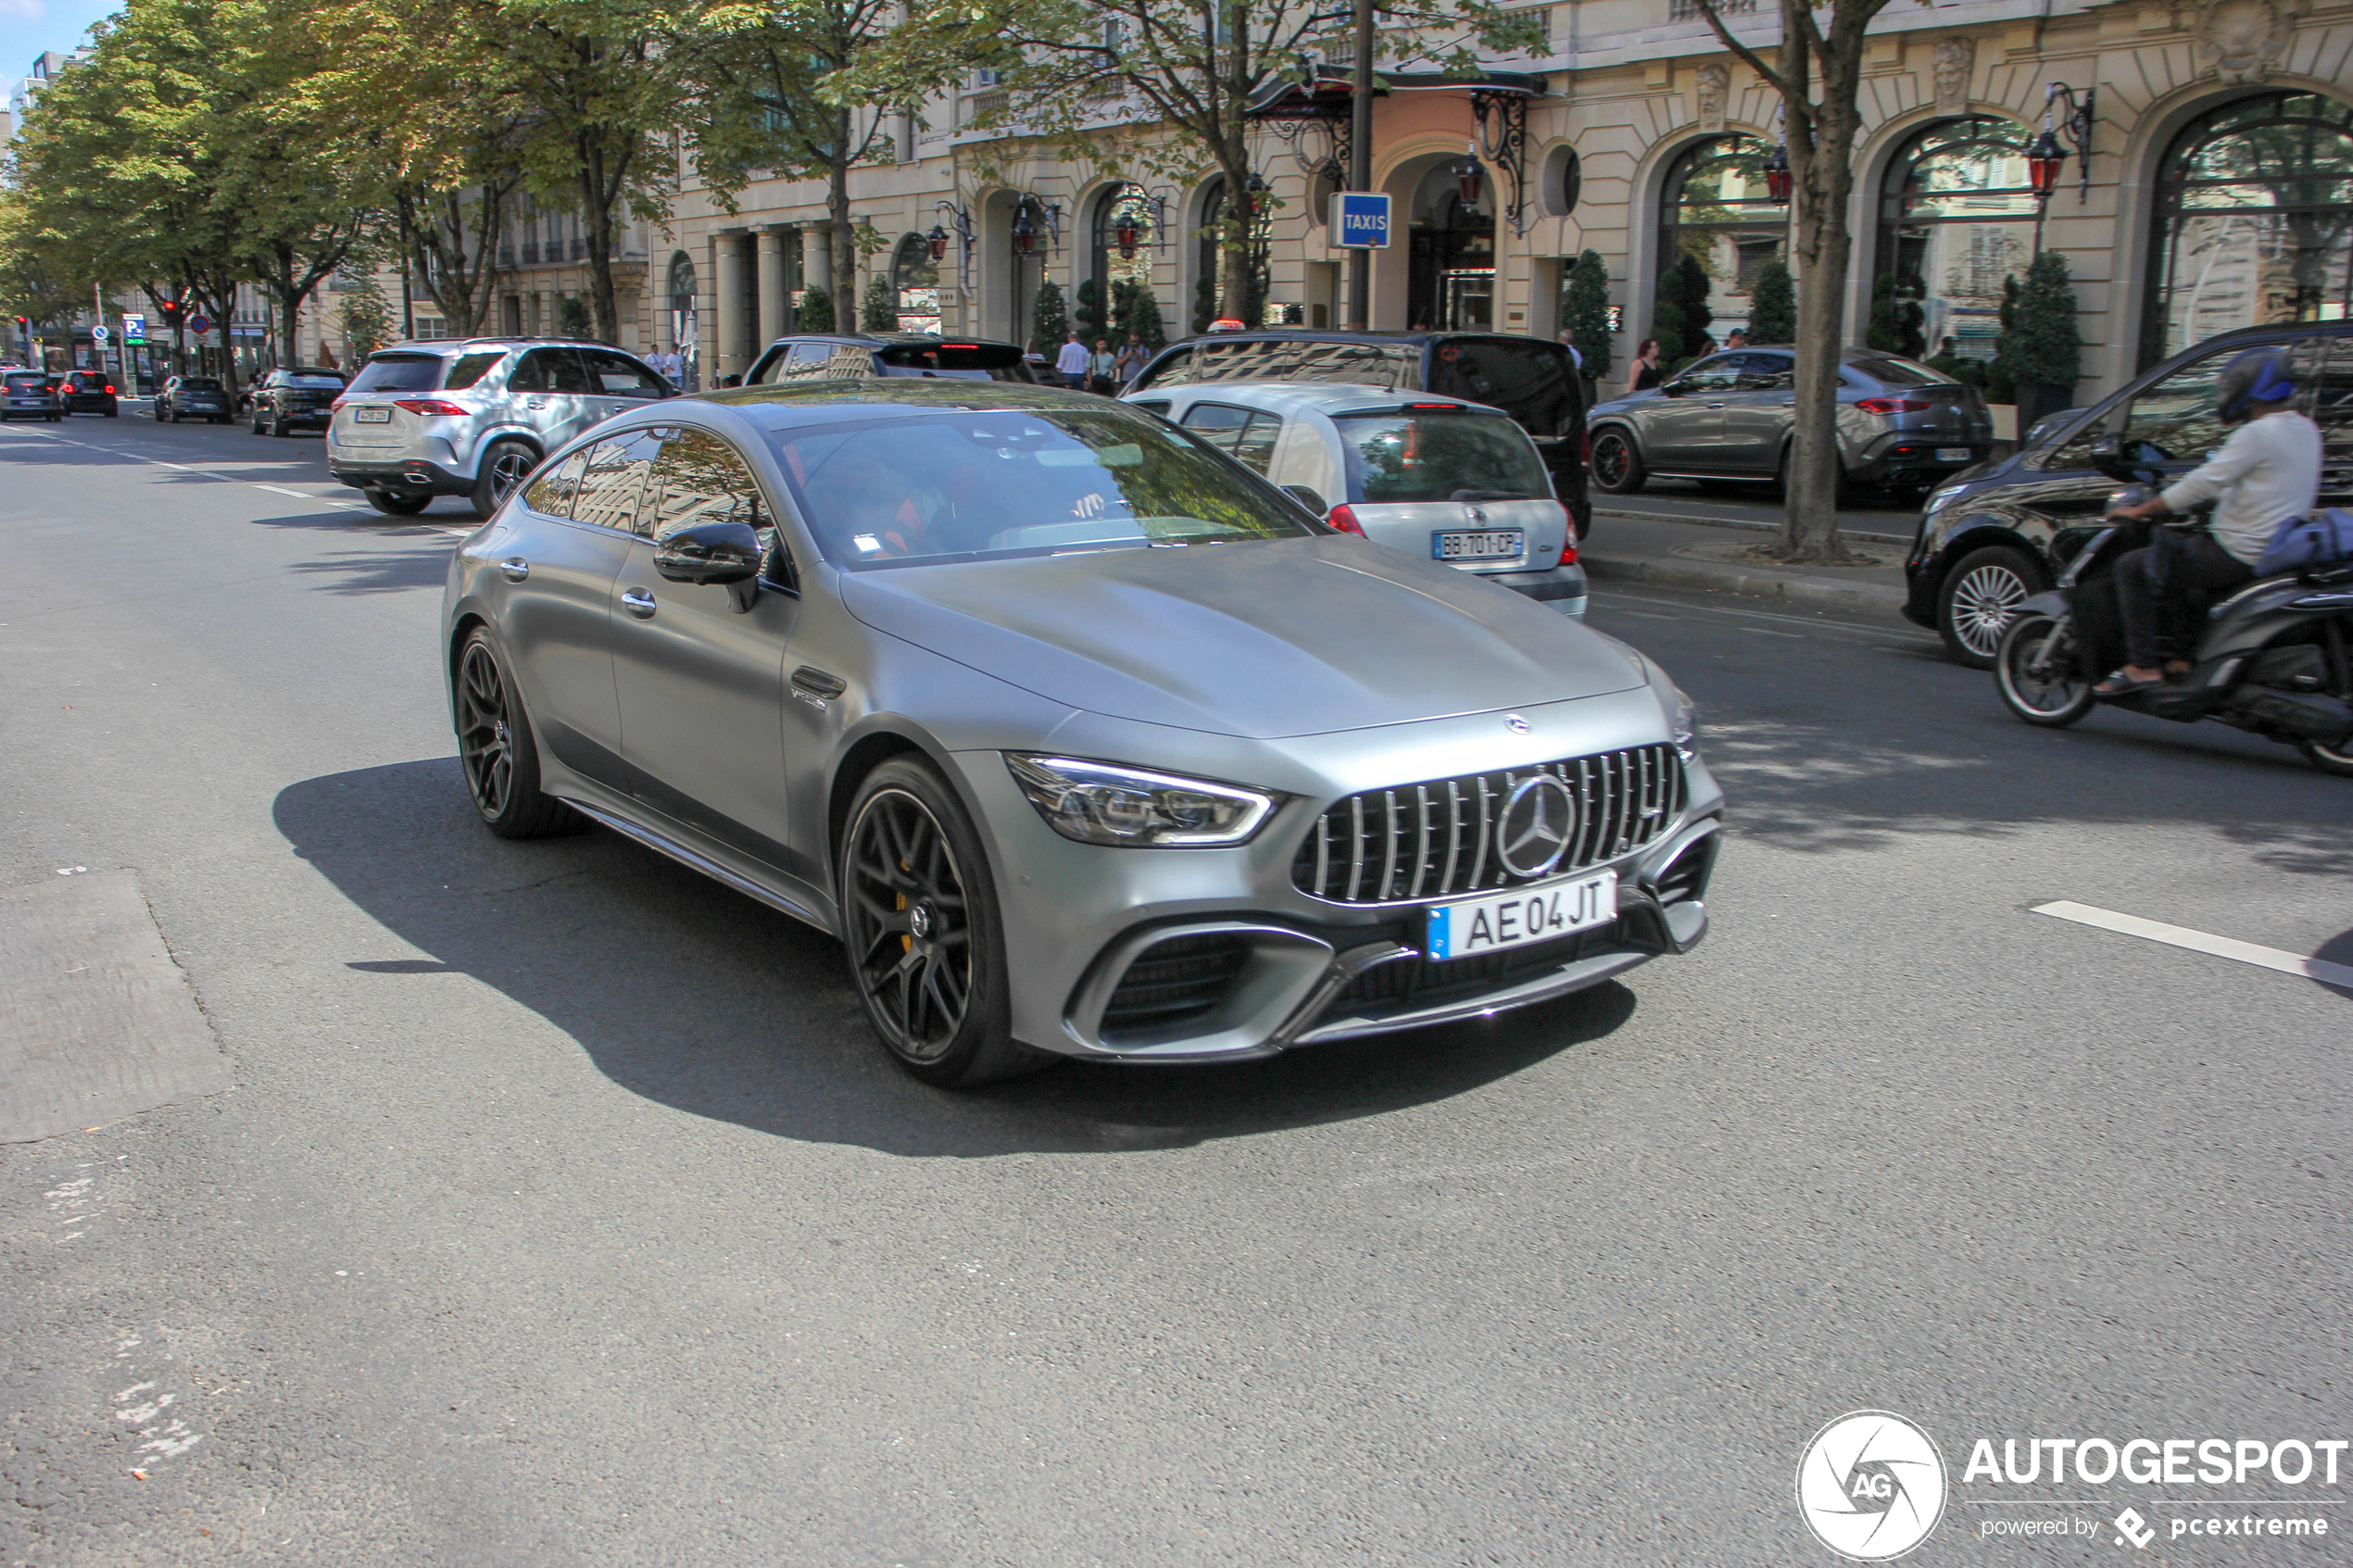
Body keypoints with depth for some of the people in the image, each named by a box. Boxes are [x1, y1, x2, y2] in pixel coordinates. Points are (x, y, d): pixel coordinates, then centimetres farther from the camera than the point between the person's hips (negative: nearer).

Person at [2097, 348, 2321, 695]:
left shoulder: (2259, 433, -18)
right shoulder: (2306, 431, 10)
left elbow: (2204, 483, -17)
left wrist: (2139, 510, -9)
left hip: (2237, 555, -10)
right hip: (2275, 548, 10)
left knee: (2131, 568, -5)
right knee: (2171, 545, 26)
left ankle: (2143, 665, -8)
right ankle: (2180, 655, 22)